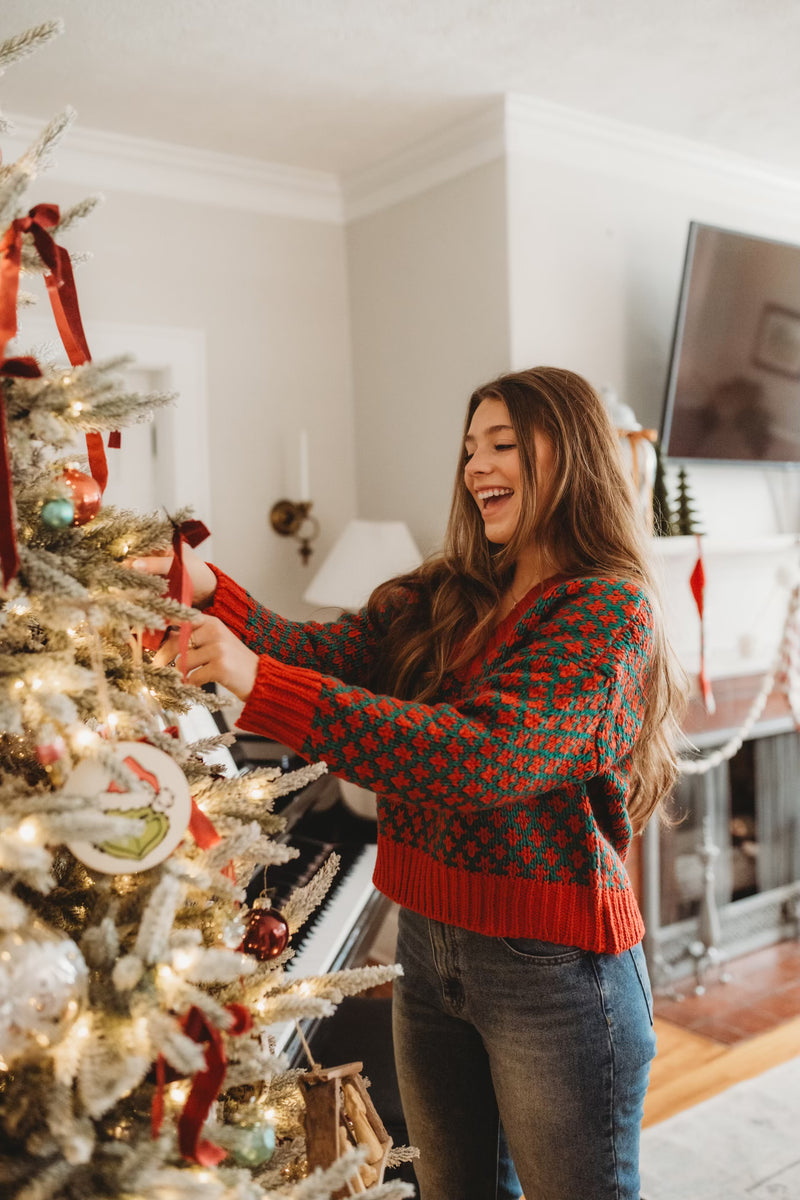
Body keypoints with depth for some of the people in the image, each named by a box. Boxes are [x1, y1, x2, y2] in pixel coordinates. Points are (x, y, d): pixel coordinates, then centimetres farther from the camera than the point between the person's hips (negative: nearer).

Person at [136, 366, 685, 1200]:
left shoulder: (610, 608, -16)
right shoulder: (439, 597, 6)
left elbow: (488, 757, -30)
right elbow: (324, 650, -7)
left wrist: (261, 684, -34)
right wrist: (210, 592, -25)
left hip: (554, 965, -6)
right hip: (427, 941, 6)